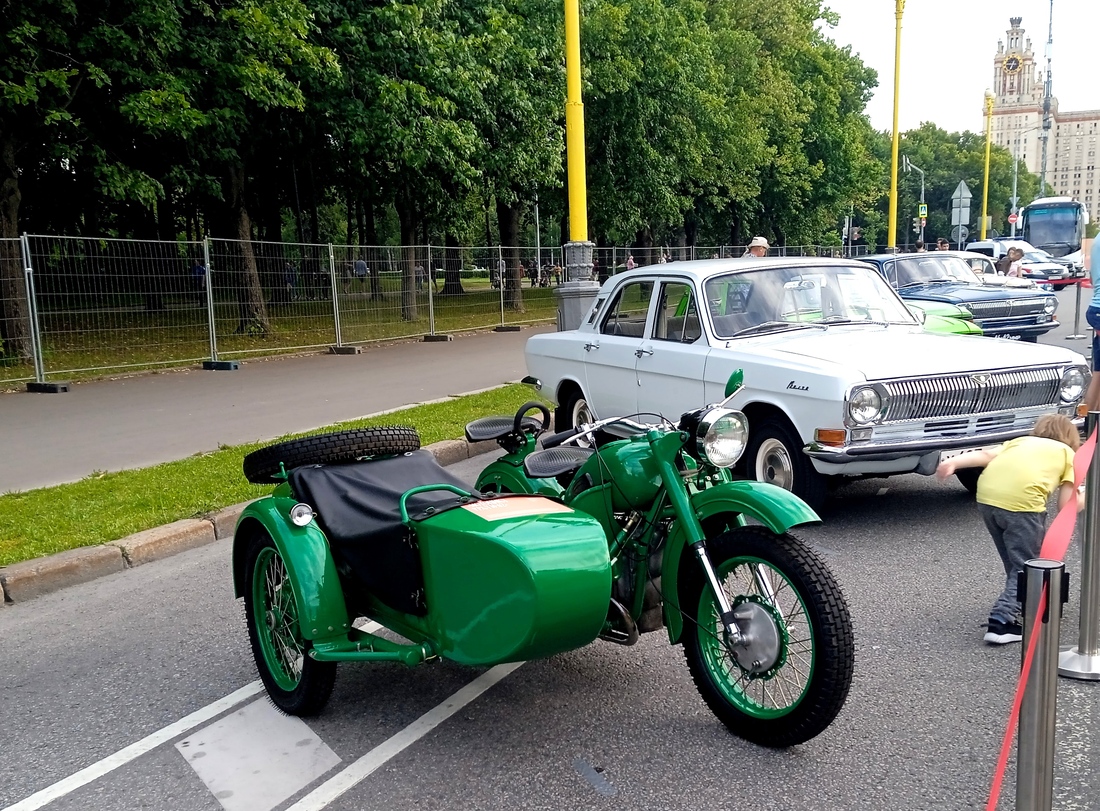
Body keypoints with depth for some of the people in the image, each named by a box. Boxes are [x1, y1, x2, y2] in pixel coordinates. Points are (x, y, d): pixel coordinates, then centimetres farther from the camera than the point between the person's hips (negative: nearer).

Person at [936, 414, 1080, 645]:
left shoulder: (1022, 440, 33)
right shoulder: (1068, 453, 23)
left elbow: (985, 455, 12)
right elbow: (1065, 505, 14)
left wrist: (953, 463, 1)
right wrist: (1084, 501, 34)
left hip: (986, 496, 5)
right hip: (1021, 501, -5)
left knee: (1015, 561, 26)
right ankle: (1001, 621, -8)